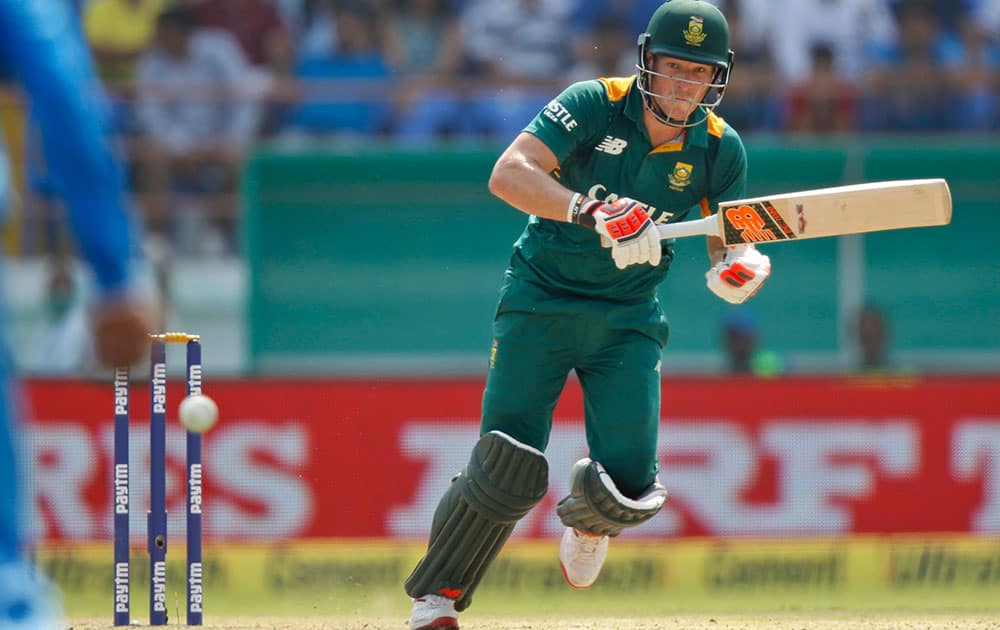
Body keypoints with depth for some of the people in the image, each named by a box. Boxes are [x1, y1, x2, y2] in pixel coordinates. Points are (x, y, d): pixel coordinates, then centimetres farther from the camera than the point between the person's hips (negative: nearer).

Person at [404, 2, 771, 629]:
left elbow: (727, 249, 0)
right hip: (541, 301, -3)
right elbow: (508, 174, -29)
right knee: (510, 470, -16)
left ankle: (587, 524, 28)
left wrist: (738, 270, -25)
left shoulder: (720, 148, -5)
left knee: (628, 485, -11)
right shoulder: (596, 105, -16)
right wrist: (595, 211, -43)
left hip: (628, 319, 3)